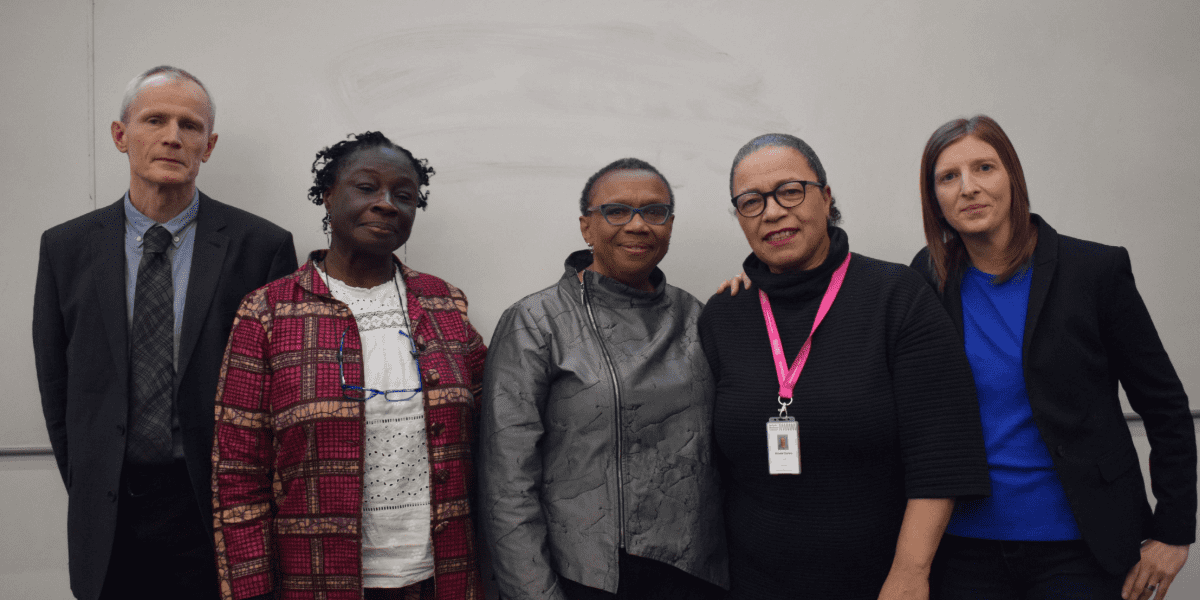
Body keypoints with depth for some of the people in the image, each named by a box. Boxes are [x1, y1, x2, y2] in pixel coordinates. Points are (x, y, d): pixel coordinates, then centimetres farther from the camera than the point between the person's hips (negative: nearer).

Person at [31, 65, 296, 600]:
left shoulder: (262, 246, -6)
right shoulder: (66, 248, 3)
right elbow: (56, 389, 8)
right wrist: (87, 491, 6)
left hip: (217, 517, -2)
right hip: (108, 522, 2)